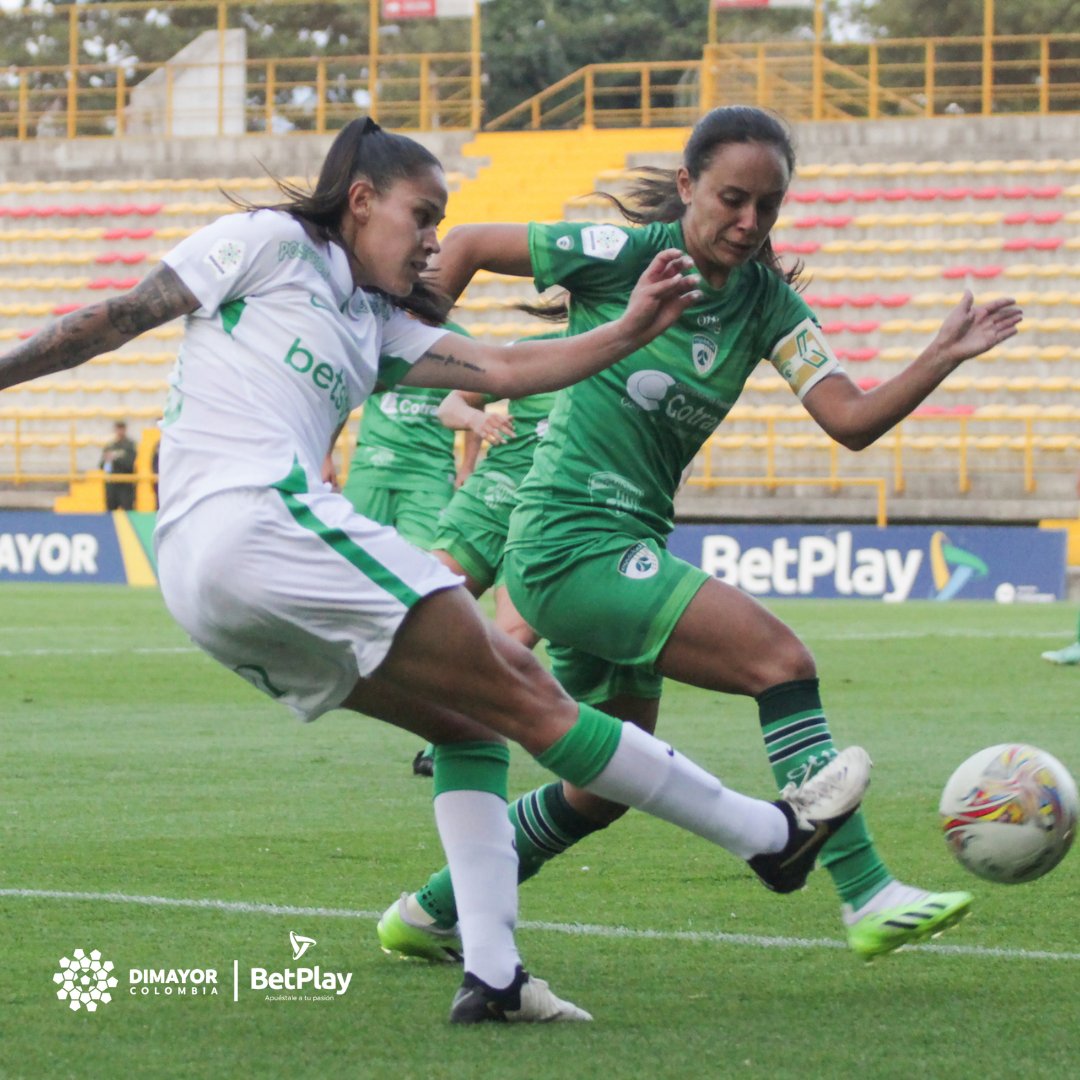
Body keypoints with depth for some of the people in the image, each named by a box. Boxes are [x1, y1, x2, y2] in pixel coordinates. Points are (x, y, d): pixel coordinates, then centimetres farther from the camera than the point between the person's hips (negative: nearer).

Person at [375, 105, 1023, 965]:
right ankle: (867, 897, -23)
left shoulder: (767, 302, 5)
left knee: (607, 788, 18)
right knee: (779, 658, -20)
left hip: (627, 552, 8)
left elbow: (851, 420, -6)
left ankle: (430, 915, 32)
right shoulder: (623, 254, -11)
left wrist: (945, 358, -19)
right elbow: (468, 246, -1)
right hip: (570, 542, -8)